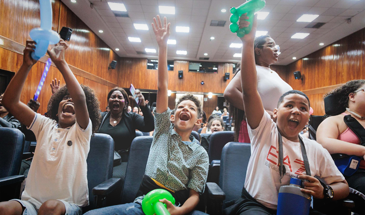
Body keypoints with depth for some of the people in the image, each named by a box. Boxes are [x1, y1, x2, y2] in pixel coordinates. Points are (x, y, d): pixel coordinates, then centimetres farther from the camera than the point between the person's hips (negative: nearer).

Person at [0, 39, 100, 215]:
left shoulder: (81, 130, 0)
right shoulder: (45, 125, 10)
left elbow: (80, 98, -22)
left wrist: (60, 62, -19)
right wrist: (26, 65, -12)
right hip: (32, 200, 3)